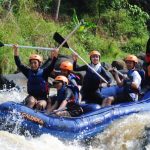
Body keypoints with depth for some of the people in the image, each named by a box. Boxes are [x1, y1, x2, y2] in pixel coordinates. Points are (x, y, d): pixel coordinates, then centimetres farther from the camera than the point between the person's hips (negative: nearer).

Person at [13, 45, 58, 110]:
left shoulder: (43, 72, 0)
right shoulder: (28, 72, 8)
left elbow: (51, 66, -17)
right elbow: (19, 64, 1)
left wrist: (55, 56, -33)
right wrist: (16, 51, -7)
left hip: (42, 98, -1)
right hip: (31, 96, 1)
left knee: (40, 105, -32)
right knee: (31, 101, -32)